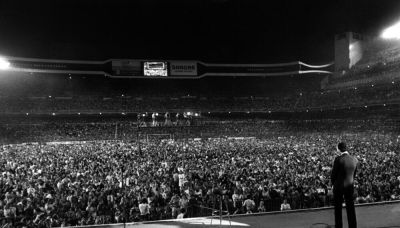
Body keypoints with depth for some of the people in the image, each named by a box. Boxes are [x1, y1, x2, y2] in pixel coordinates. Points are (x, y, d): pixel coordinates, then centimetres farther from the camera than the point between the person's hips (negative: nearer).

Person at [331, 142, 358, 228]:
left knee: (338, 208, 11)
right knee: (350, 209, 13)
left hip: (338, 186, -4)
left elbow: (333, 174, -12)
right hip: (350, 187, 4)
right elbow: (354, 174, 8)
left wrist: (333, 184, 6)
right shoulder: (355, 160, -2)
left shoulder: (338, 159, -20)